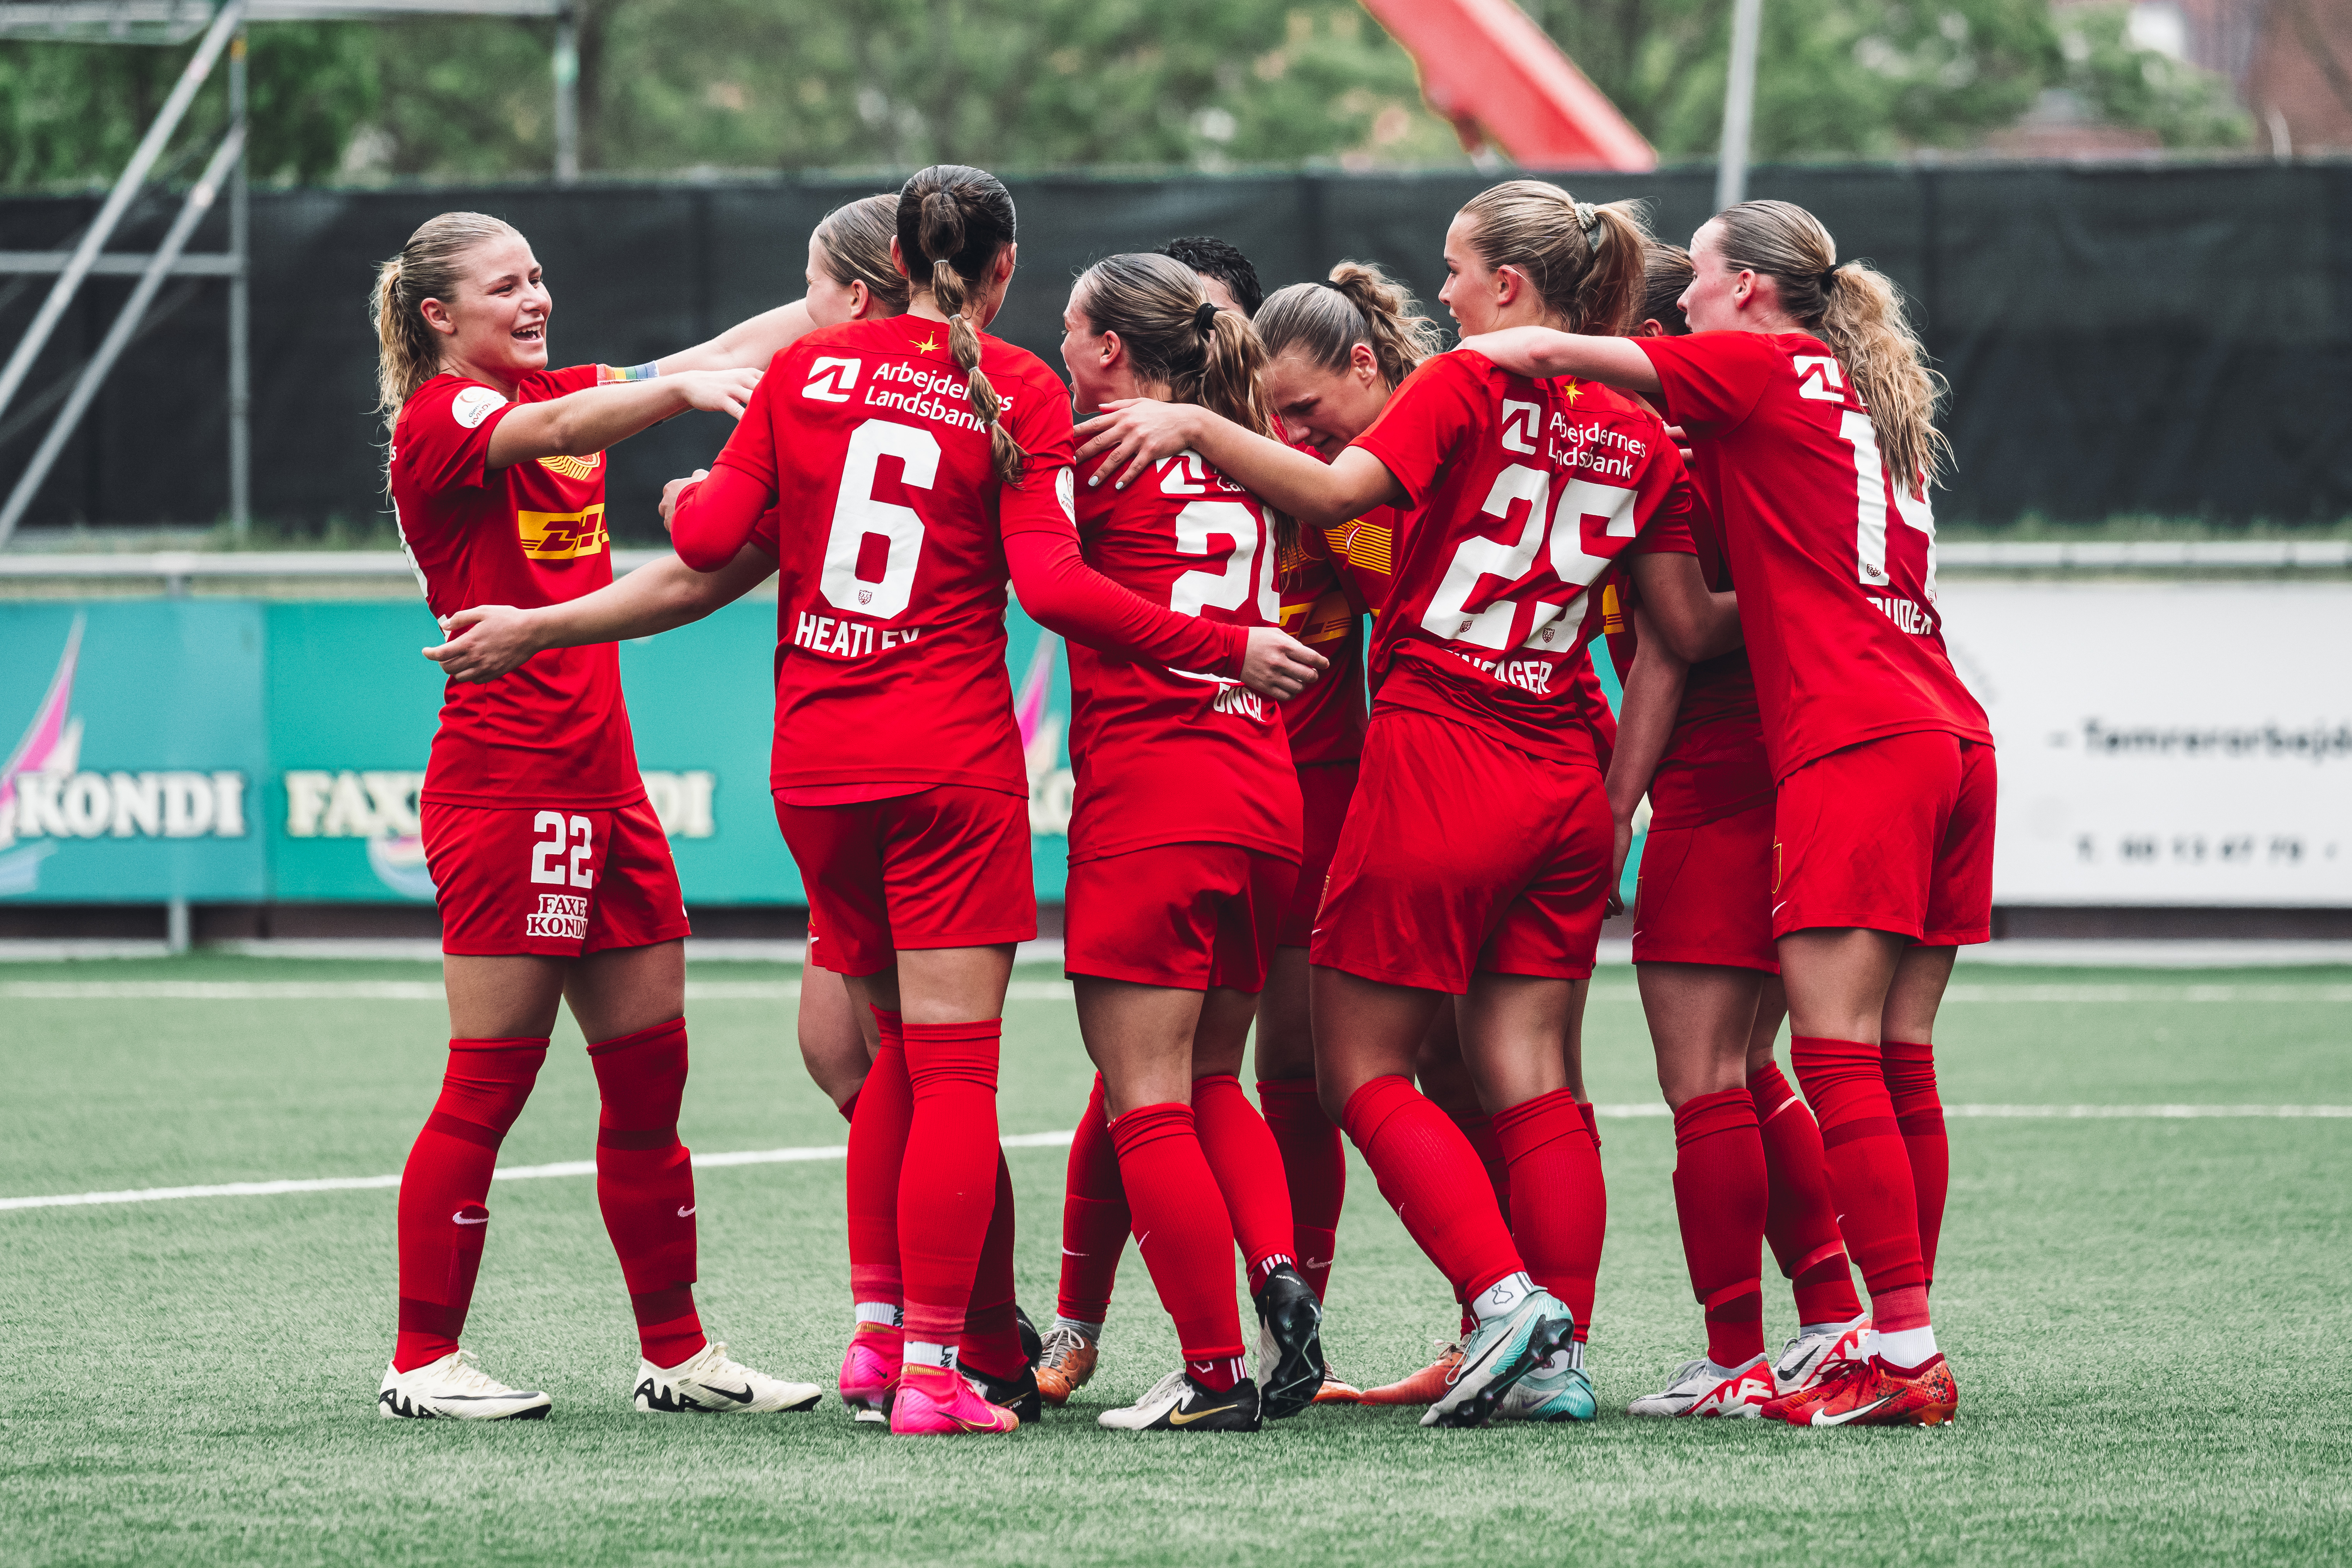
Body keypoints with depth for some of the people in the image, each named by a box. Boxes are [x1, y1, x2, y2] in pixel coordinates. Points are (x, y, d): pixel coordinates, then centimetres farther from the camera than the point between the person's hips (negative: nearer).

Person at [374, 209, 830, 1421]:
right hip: (502, 785, -8)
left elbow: (728, 353, 12)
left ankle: (677, 1354, 15)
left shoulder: (557, 392, 15)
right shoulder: (438, 420, -7)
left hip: (600, 784, 8)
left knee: (649, 1076, 9)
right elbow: (561, 431, -28)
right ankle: (423, 1360, 0)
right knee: (490, 1082, -6)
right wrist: (683, 389, -44)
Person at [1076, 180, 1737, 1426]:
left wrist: (1196, 425, -21)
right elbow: (1690, 631, 9)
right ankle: (1556, 1355, 4)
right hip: (1562, 785, 6)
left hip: (1436, 763, -6)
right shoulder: (1640, 438, 8)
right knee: (1530, 1078, 8)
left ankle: (1505, 1298, -13)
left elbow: (1333, 494, -22)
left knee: (1361, 1068, 2)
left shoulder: (1467, 387, -8)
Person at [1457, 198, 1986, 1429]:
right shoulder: (1872, 401, 23)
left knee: (1838, 1057, -9)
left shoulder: (1762, 366, 1)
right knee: (1900, 1063, 7)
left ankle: (1904, 1356, -15)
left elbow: (1551, 354, -4)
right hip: (1948, 735, 8)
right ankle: (1903, 1349, 5)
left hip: (1852, 745, -8)